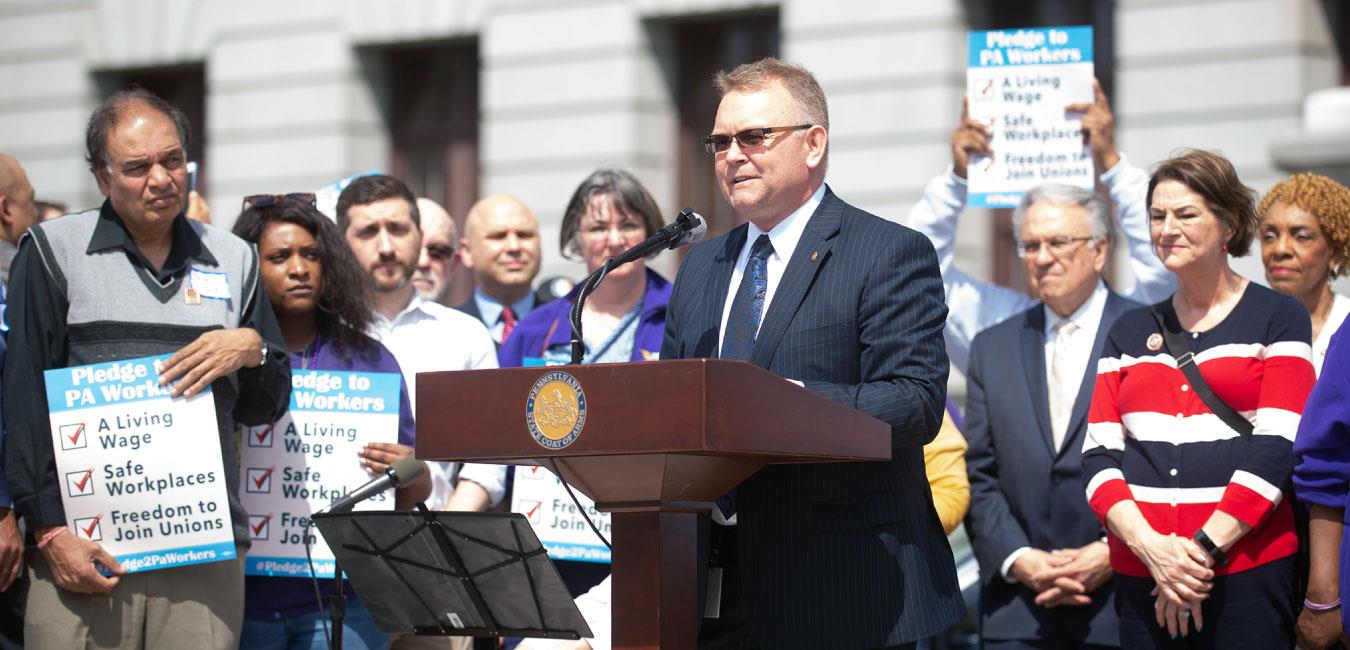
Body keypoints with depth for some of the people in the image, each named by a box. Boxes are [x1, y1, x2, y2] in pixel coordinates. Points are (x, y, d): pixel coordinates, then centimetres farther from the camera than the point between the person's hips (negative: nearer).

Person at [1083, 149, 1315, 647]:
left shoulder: (1278, 319, 3)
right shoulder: (1129, 333, 14)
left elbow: (1277, 447, -7)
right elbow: (1099, 454, 6)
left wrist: (1203, 549, -14)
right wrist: (1151, 547, -11)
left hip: (1247, 573, -3)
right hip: (1140, 576, 3)